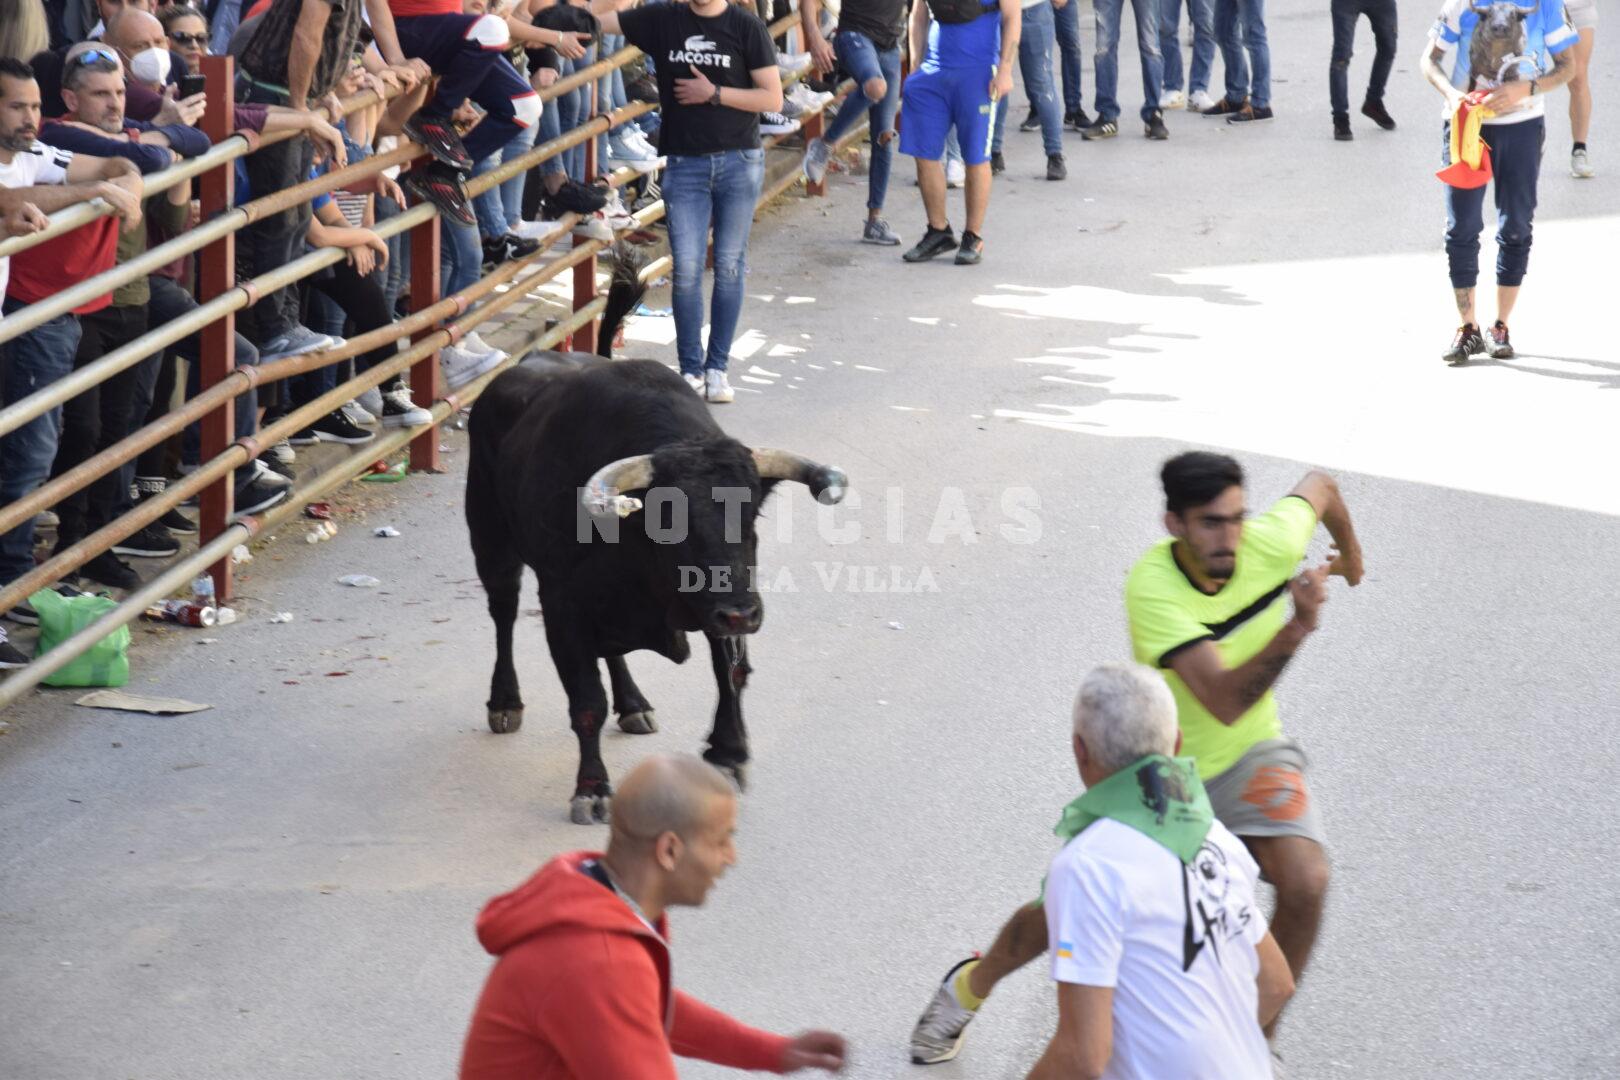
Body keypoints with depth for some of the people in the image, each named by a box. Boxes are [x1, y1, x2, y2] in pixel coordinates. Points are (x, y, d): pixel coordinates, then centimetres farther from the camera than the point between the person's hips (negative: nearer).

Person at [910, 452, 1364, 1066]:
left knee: (1305, 881, -23)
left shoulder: (1270, 544, -23)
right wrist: (1296, 629, -54)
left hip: (1247, 757, 2)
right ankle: (969, 988, 38)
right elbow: (1225, 702, -42)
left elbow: (1319, 486, 3)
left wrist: (1349, 550, 21)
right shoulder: (1153, 588, -34)